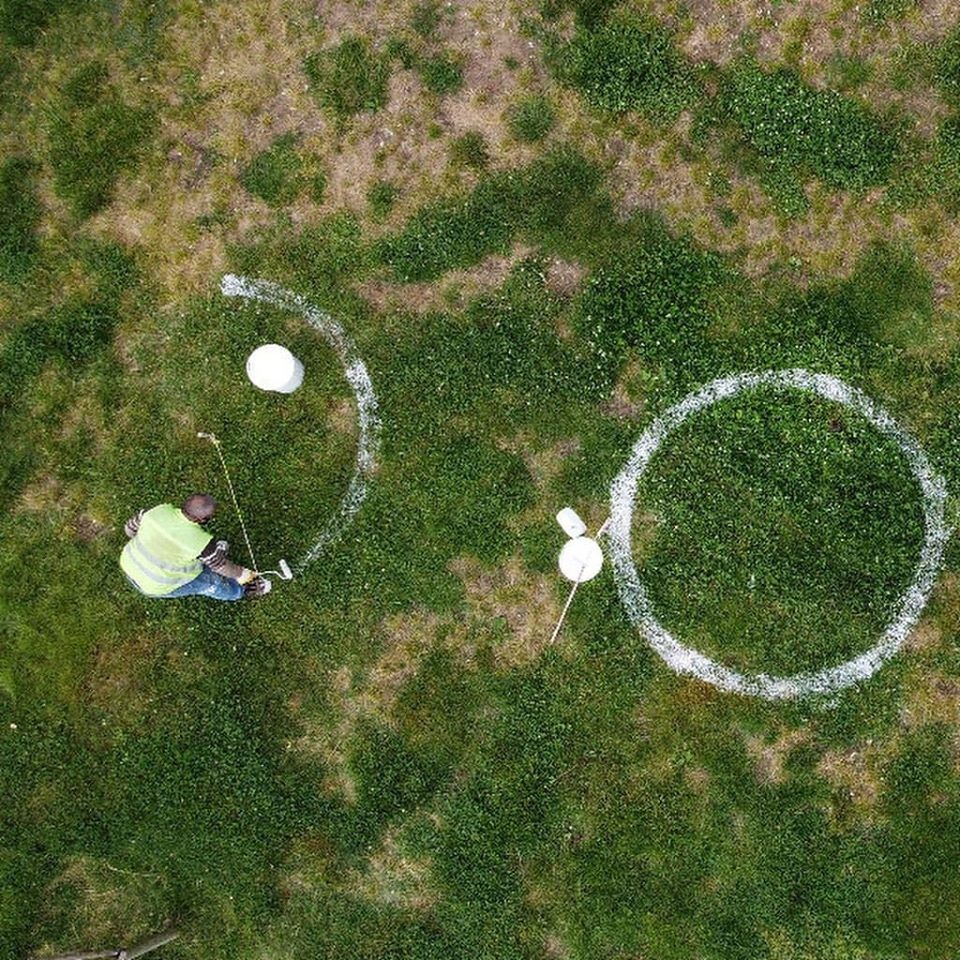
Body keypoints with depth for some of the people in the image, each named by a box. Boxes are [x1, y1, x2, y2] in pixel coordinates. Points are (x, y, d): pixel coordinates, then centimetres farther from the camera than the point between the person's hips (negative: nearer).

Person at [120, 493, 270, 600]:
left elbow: (129, 528, -2)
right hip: (155, 587, -5)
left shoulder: (160, 510, -19)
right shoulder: (200, 542, -30)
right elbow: (221, 566, -11)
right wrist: (245, 574, 9)